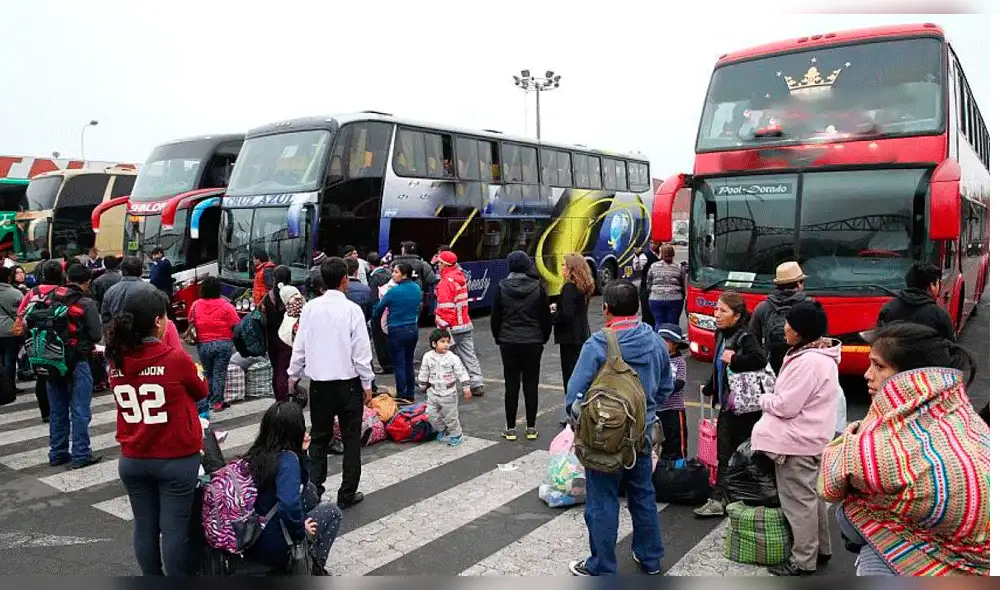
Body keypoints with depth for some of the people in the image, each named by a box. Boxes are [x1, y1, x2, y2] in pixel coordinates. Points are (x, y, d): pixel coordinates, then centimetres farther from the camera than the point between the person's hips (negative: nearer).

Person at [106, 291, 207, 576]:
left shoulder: (117, 361, -3)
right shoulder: (176, 358, -17)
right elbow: (201, 393, 1)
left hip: (133, 459, 5)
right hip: (176, 459, -5)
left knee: (144, 524, 16)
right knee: (174, 526, 4)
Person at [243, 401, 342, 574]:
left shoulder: (259, 451, 1)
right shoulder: (287, 458, -24)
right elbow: (288, 504, -39)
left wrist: (302, 452, 1)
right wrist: (300, 531, -21)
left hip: (251, 535, 8)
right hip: (271, 545, -8)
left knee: (309, 489, 20)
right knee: (333, 513, 10)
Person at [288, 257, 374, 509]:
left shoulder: (310, 308, -3)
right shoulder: (352, 310, -13)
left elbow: (299, 347, 2)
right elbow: (361, 352, -11)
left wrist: (293, 376, 16)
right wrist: (367, 384, -1)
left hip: (319, 383, 3)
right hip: (348, 383, -3)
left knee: (319, 438, 15)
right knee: (351, 439, 9)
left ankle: (313, 491, 14)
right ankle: (347, 494, 13)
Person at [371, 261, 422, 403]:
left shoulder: (394, 291, -16)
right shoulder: (417, 289, 2)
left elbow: (378, 310, -3)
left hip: (397, 331, -6)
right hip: (413, 330, 6)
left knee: (399, 366, 2)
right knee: (409, 364, 15)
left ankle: (401, 396, 7)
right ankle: (410, 395, 22)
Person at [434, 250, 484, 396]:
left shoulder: (446, 282, -17)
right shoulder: (461, 277, 10)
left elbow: (445, 308, -20)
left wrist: (442, 328, -18)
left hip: (452, 328, -8)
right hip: (465, 324, 8)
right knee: (469, 355, 7)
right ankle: (477, 385, 6)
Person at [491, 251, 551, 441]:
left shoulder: (502, 287, -5)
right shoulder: (537, 287, -4)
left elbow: (495, 317, 0)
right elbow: (546, 316, 0)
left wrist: (499, 339, 12)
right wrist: (544, 338, 13)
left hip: (509, 342, 0)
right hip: (533, 342, 0)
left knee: (511, 385, 6)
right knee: (531, 385, 8)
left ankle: (510, 428, 10)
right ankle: (530, 427, 12)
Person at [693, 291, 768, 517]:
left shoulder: (744, 337, -16)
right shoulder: (722, 335, 10)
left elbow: (760, 359, -35)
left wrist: (734, 359, -25)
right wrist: (709, 389, 28)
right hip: (727, 405, 9)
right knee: (724, 455, 12)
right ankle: (719, 500, 19)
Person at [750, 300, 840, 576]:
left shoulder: (808, 362, -25)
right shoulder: (820, 355, 9)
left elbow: (785, 406, -23)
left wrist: (762, 398, -6)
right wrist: (773, 394, 5)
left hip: (799, 442, -11)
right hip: (812, 438, 11)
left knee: (799, 501, 1)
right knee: (812, 495, 21)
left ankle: (803, 561, 12)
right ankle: (821, 549, 34)